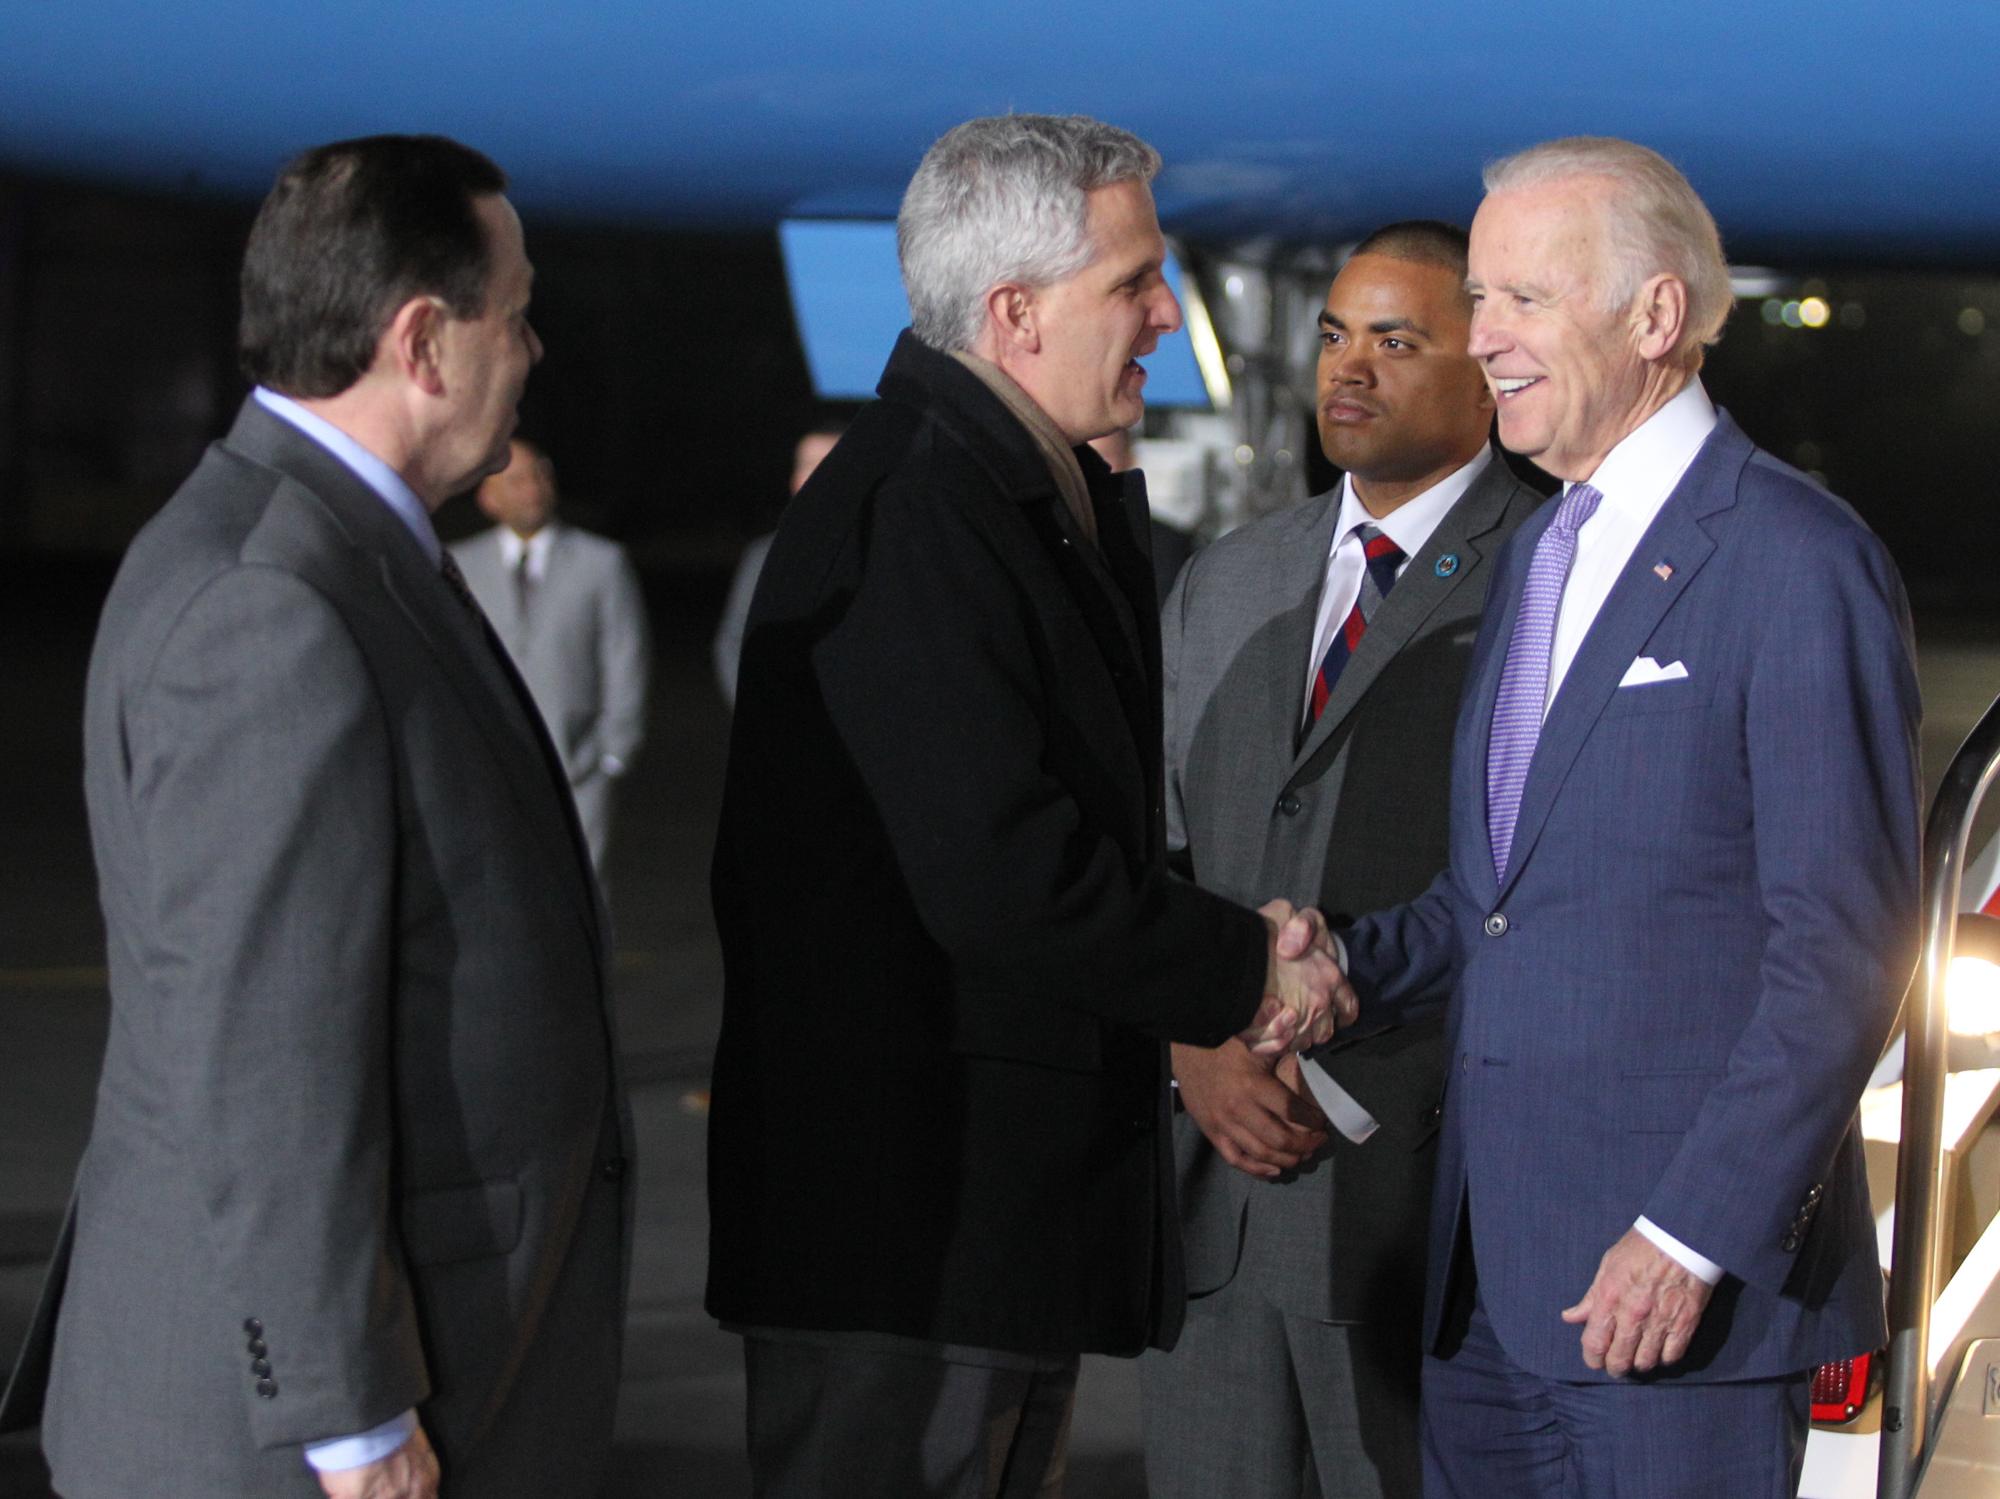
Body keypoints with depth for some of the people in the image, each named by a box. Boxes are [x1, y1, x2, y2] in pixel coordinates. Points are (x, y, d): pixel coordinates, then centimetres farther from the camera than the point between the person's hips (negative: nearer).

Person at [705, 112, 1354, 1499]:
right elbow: (1000, 879, -26)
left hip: (1026, 1195, 10)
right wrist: (1246, 970, -13)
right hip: (905, 1219, -10)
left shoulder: (1063, 499, 15)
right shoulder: (909, 515, -20)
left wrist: (1228, 943, 1)